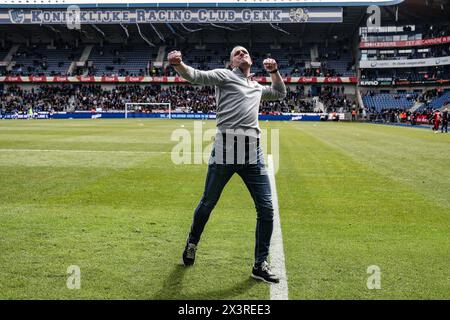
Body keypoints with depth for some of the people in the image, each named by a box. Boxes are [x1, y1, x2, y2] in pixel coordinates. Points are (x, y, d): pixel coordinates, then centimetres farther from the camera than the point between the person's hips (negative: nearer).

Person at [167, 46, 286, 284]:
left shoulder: (257, 87, 26)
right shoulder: (224, 76, 9)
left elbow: (280, 93, 43)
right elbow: (196, 76, -7)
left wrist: (274, 71, 27)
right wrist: (178, 65, -27)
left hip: (253, 152, 5)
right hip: (226, 148, -5)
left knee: (266, 209, -1)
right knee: (207, 204, 7)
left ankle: (260, 264, 11)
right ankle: (192, 243, 34)